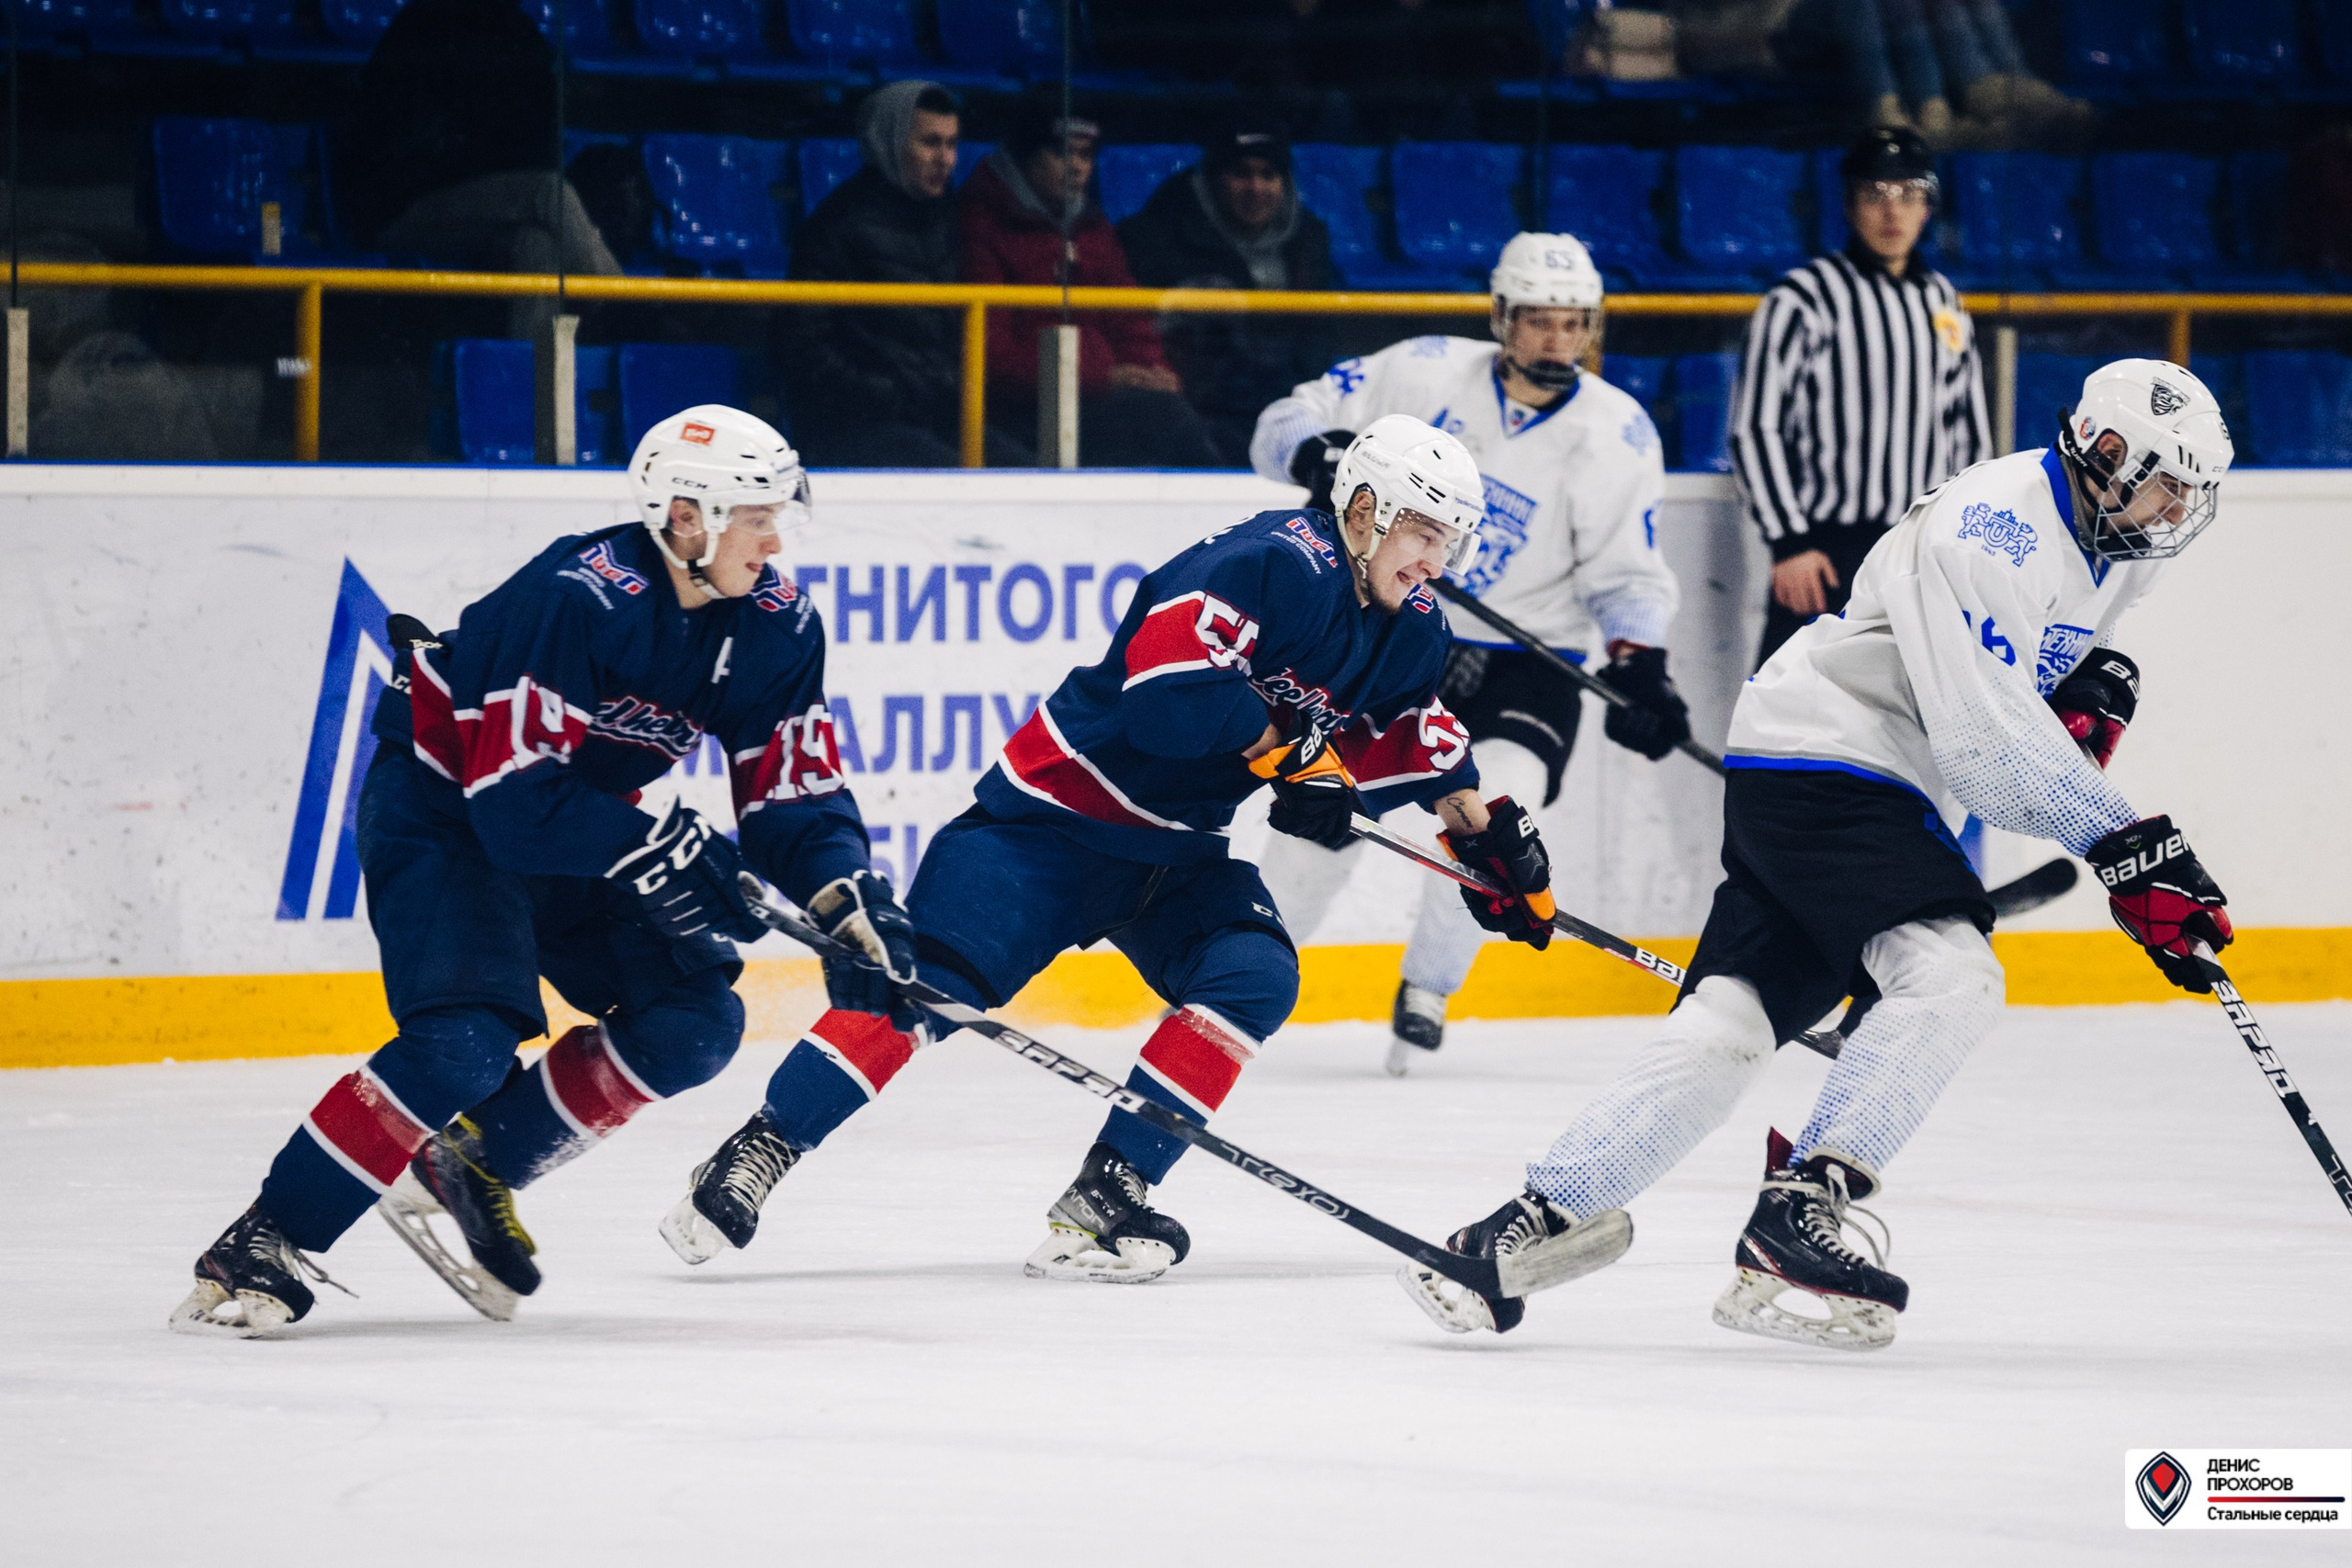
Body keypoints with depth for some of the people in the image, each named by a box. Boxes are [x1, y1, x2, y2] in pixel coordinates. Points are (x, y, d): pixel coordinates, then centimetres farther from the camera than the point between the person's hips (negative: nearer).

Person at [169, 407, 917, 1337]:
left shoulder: (775, 629, -9)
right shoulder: (576, 599, -31)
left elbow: (793, 797, -4)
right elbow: (515, 800, -33)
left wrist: (849, 902, -22)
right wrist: (658, 849, -34)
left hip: (579, 823, 8)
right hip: (440, 804, -8)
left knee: (696, 1021, -7)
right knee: (468, 1042, -26)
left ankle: (474, 1170, 6)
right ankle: (262, 1249, -19)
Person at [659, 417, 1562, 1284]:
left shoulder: (1410, 628, 4)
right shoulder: (1276, 563, -24)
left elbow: (1410, 739, 20)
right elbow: (1168, 684, -34)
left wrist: (1484, 828, 10)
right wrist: (1284, 747, -25)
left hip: (1178, 851, 8)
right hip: (1062, 812, -8)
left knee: (1253, 979, -16)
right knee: (933, 976, -17)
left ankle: (1103, 1196, -14)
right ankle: (760, 1154, -7)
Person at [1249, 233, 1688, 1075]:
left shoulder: (1617, 434, -7)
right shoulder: (1426, 373, -7)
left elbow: (1627, 574, -5)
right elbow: (1289, 421, -3)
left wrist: (1640, 672, -21)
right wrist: (1320, 457, -25)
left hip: (1524, 662, -1)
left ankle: (1427, 988, -2)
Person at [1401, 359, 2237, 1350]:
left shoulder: (2112, 550, 11)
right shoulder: (1996, 525, -19)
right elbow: (1981, 730, -25)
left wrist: (2097, 680, 10)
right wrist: (2120, 843, -26)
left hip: (1882, 795, 9)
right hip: (1820, 765, -9)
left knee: (1732, 1019, -2)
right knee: (1951, 977, -24)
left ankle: (1531, 1223, -3)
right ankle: (1797, 1214, -27)